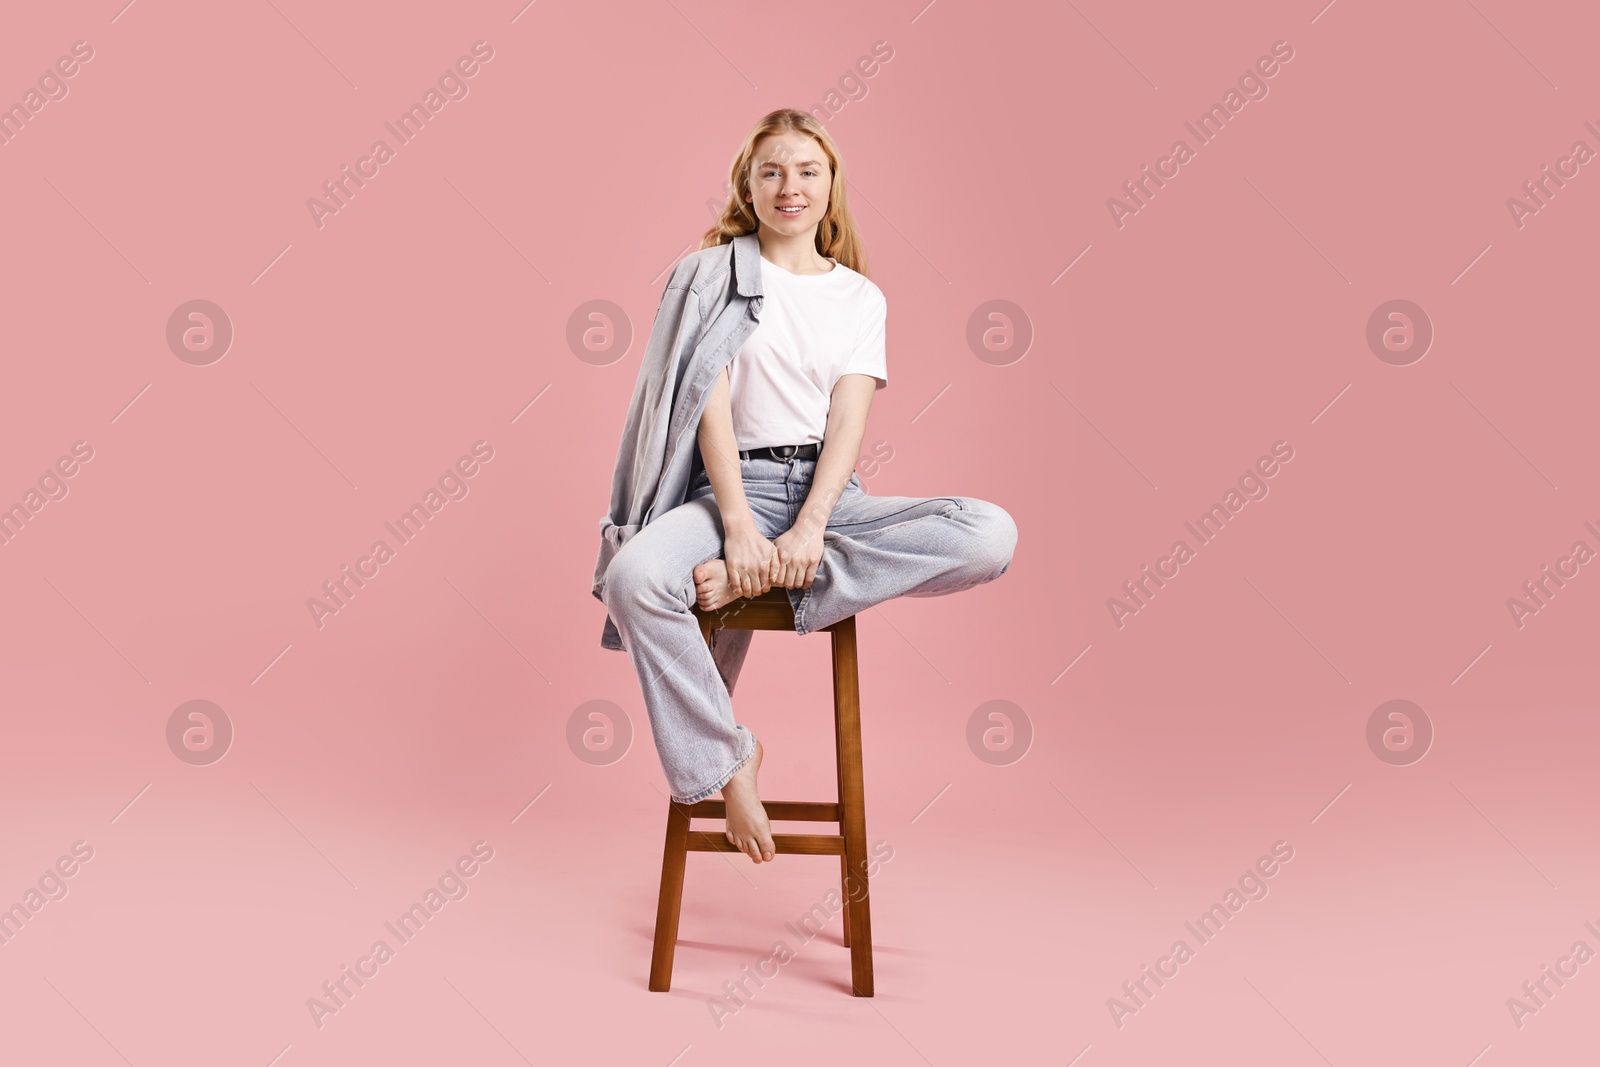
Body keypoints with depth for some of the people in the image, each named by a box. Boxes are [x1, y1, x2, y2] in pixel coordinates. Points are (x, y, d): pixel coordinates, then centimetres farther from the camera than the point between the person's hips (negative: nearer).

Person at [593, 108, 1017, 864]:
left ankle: (751, 585, -26)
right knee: (633, 577, -35)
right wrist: (739, 525, -17)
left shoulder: (862, 298, 15)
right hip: (733, 487, -2)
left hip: (829, 493, 2)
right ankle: (726, 759, -16)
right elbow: (712, 404, -3)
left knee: (991, 534, -23)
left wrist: (808, 529, -17)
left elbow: (848, 421, 1)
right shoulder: (712, 275, 10)